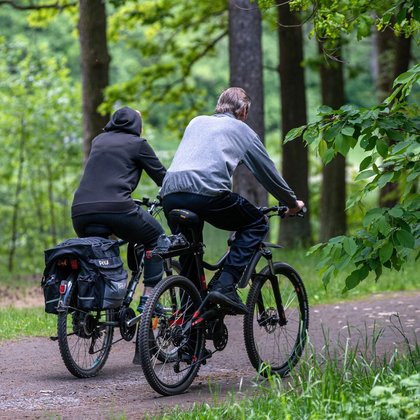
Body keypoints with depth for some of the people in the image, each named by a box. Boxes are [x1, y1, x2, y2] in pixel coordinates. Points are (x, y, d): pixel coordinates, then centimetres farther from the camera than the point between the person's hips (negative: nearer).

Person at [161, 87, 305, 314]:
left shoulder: (197, 122, 32)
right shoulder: (242, 130, 19)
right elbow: (268, 173, 24)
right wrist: (293, 203, 39)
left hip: (169, 194, 5)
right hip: (206, 192, -5)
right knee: (256, 224, 15)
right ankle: (226, 285, -1)